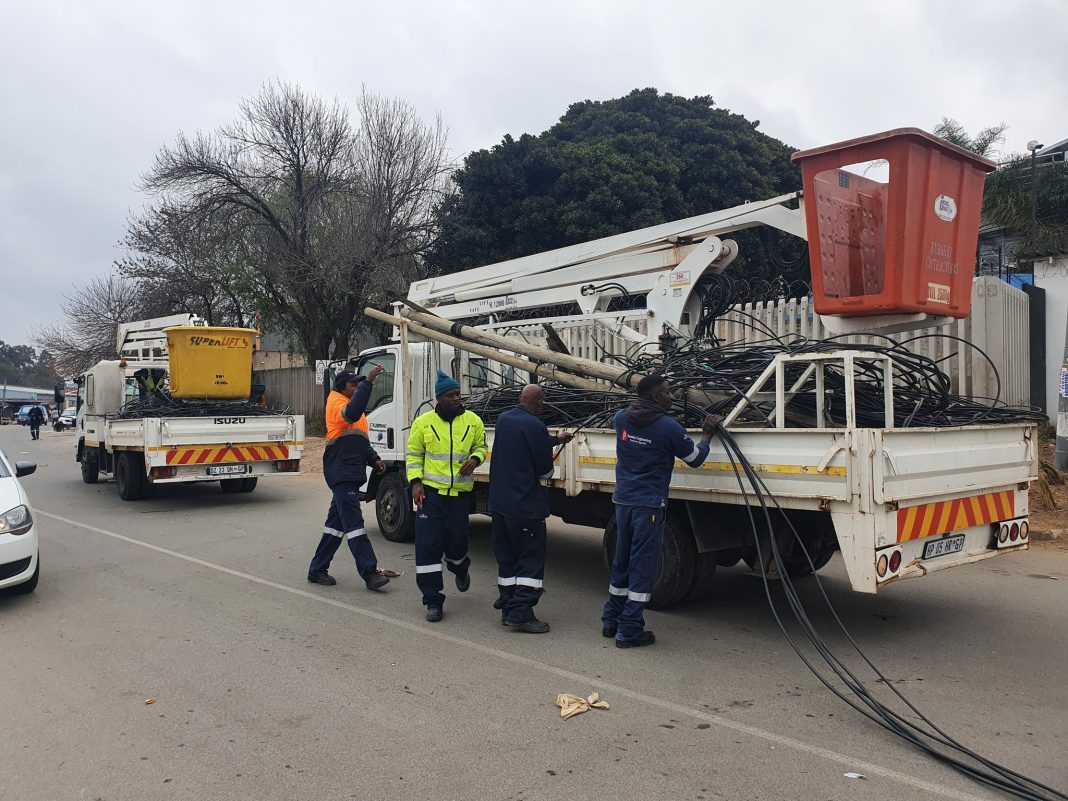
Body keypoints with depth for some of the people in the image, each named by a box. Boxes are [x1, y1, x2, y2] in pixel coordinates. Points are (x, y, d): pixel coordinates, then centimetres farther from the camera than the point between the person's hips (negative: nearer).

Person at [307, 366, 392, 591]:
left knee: (336, 523, 13)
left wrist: (374, 459, 10)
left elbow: (361, 440, 26)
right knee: (354, 523, -11)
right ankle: (370, 573, -12)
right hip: (341, 473, -10)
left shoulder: (352, 404, 22)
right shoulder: (336, 402, -7)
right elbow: (351, 413, -33)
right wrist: (368, 383, -37)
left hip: (351, 474, 10)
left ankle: (317, 570, 22)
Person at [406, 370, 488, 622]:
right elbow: (414, 454, 6)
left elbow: (481, 446, 15)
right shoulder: (423, 422, 0)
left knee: (456, 539, 5)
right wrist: (415, 481, -5)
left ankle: (460, 568, 43)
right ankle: (433, 600, 6)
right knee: (428, 545, -4)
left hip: (460, 492, 1)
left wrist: (475, 458, -8)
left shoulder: (473, 421, 3)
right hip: (431, 491, -1)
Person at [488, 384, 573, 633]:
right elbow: (545, 470, -11)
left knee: (506, 556, 16)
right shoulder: (534, 426, -17)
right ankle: (521, 611, -3)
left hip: (499, 501, 8)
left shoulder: (504, 419, 7)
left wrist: (555, 439, 30)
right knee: (531, 557, 1)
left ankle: (507, 607, 22)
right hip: (525, 505, -8)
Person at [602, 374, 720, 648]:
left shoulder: (622, 418, 3)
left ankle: (611, 621, 25)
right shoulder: (668, 427, -12)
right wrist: (707, 435, 16)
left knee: (621, 563, 17)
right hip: (649, 505, -6)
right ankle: (629, 631, 4)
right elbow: (695, 459, 0)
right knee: (642, 567, 1)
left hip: (623, 500, 6)